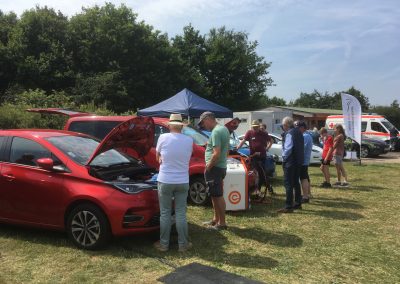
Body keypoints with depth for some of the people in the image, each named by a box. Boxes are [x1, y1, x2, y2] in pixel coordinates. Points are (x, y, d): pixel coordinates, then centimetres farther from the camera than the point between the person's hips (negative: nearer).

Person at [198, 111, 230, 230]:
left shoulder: (216, 132, -18)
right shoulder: (224, 129, 14)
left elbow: (216, 153, -25)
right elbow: (226, 150, 20)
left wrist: (208, 167, -16)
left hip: (215, 168, -10)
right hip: (221, 166, 10)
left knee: (218, 196, -2)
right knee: (215, 195, 18)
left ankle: (222, 223, 7)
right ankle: (215, 219, 28)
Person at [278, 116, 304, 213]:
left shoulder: (289, 133, -16)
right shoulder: (298, 132, 12)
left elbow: (288, 148, -22)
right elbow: (300, 146, 15)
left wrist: (284, 158, -10)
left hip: (290, 162, -10)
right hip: (298, 161, 10)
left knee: (288, 183, -6)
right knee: (296, 182, 18)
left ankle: (288, 207, -6)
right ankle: (297, 203, 27)